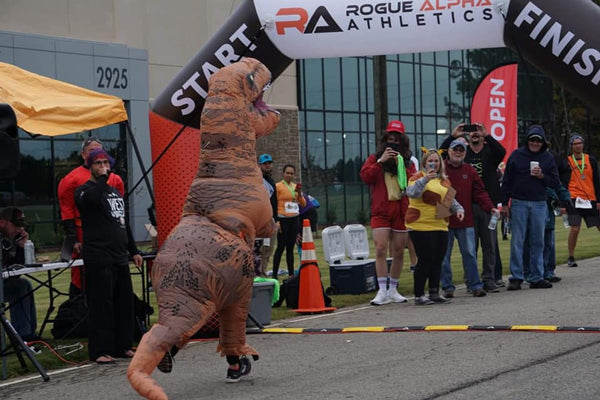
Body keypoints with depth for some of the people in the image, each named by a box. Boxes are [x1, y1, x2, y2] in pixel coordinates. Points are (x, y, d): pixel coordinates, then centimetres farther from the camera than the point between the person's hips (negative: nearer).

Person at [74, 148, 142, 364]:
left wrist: (133, 250, 23)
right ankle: (99, 351, -5)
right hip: (98, 259, -8)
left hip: (120, 257, 8)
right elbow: (92, 198, -28)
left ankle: (122, 346, 16)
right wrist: (102, 178, -16)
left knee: (125, 303, 8)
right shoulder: (84, 190, -1)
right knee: (101, 304, -8)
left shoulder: (115, 191, 22)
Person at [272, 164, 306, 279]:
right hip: (283, 219, -6)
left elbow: (303, 204, 15)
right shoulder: (278, 186, -4)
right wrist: (276, 221, -15)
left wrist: (299, 194, -4)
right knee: (281, 247, -8)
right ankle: (274, 274, -6)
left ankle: (291, 274, 12)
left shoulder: (296, 186, 14)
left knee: (290, 247, 9)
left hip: (294, 220, 6)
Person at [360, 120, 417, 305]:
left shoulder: (408, 162, 14)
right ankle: (382, 291, -11)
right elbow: (365, 176, -5)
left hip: (401, 211, 2)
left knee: (398, 252, 6)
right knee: (380, 250, -12)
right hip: (380, 211, -2)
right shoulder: (375, 158, 11)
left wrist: (401, 165, -10)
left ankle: (393, 290, 18)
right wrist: (380, 161, -13)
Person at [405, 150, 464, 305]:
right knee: (425, 260, -8)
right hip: (422, 226, -7)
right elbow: (411, 193, -23)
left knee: (438, 260, 8)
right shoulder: (418, 178, -4)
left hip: (440, 226, 7)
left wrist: (459, 209, 8)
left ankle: (434, 292, 18)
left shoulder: (444, 180, 17)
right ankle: (418, 295, -2)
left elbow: (451, 199, 26)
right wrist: (425, 179, -32)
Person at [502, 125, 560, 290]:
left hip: (539, 204, 2)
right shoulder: (516, 155, 3)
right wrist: (505, 203, 0)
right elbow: (506, 181, 5)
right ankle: (516, 278, 0)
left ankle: (536, 278, 11)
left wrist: (542, 176, -10)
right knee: (517, 241, -3)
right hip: (519, 203, -2)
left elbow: (555, 183, 8)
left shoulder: (547, 158, 7)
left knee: (538, 242, 5)